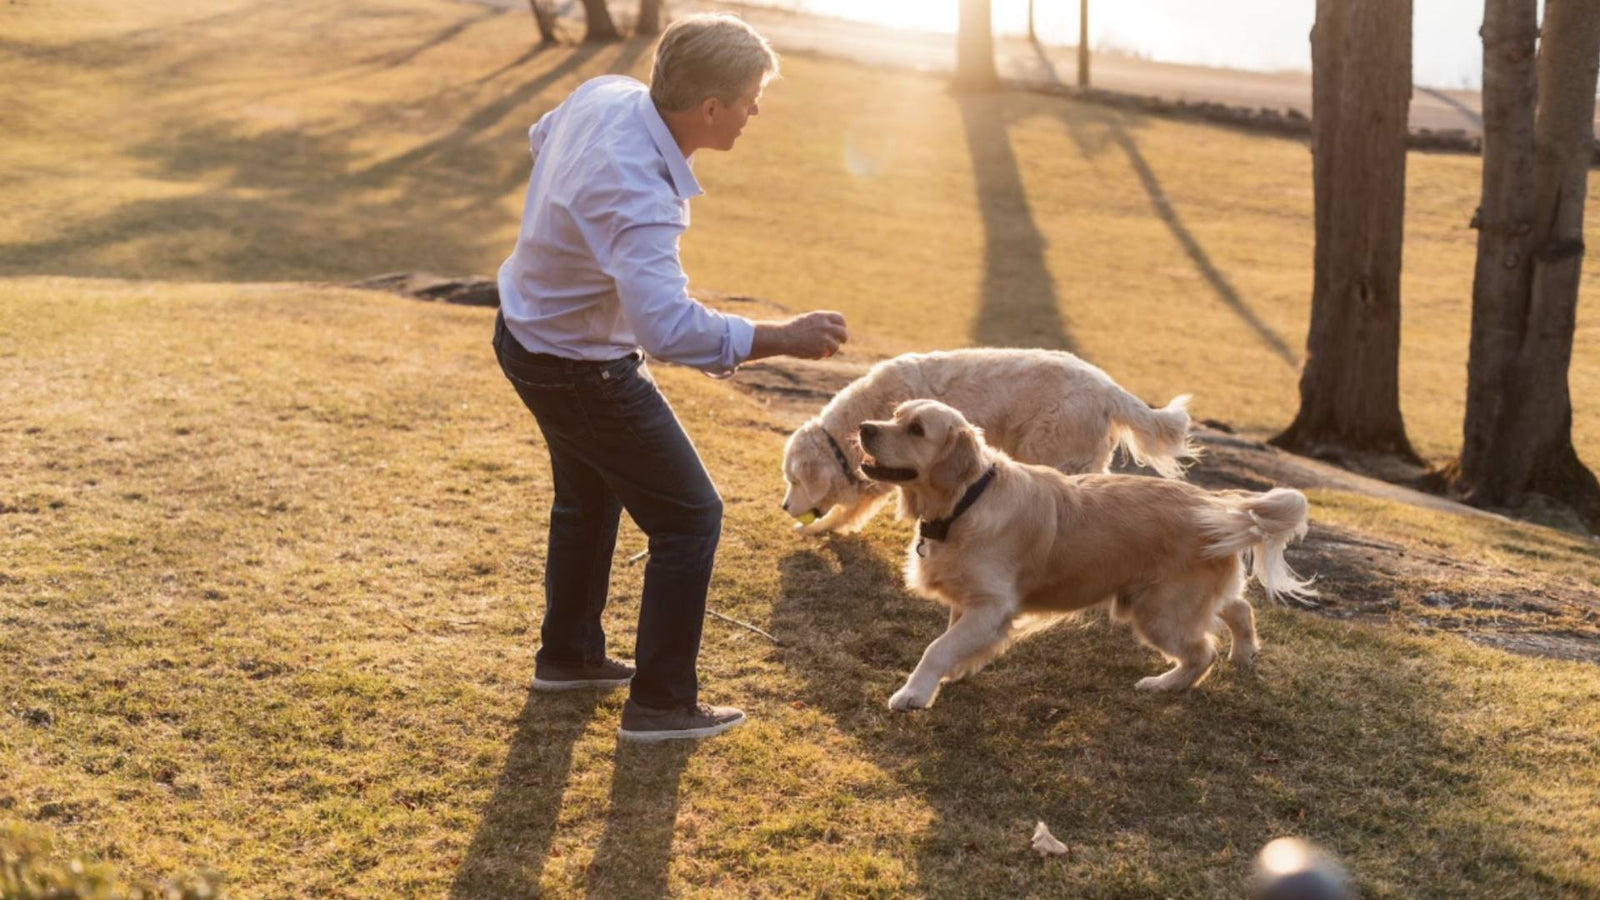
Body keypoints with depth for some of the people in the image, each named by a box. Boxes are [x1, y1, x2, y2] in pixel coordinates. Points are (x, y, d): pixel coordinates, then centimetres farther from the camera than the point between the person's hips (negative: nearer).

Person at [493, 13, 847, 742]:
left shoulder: (606, 94, -11)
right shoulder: (638, 193, -37)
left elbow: (542, 137, 12)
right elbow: (669, 328, -48)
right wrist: (784, 338, -39)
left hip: (529, 329, 10)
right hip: (580, 372, -10)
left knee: (588, 496, 28)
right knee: (690, 517, 2)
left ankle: (566, 655, 45)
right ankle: (661, 704, 11)